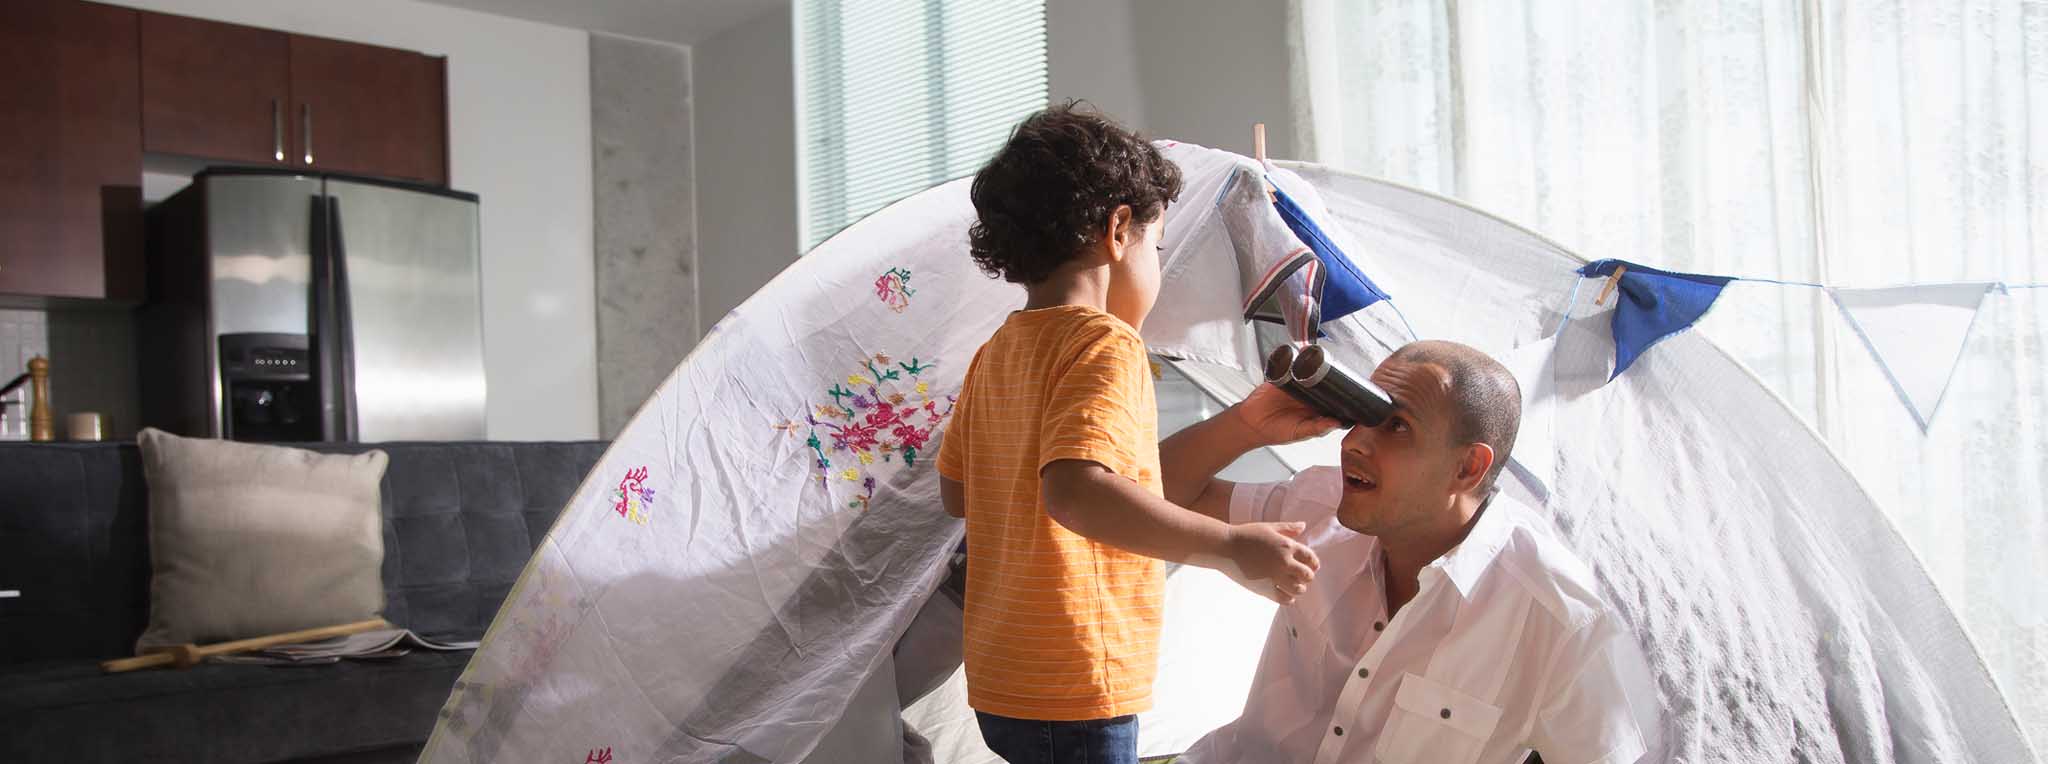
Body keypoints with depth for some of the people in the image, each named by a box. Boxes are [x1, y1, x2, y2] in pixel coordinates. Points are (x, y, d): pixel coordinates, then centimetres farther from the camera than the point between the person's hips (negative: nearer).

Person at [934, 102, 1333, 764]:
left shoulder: (995, 355, 10)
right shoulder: (1107, 345, -16)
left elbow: (957, 493, 18)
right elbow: (1074, 490, -31)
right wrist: (1231, 547, -28)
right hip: (1074, 696, -8)